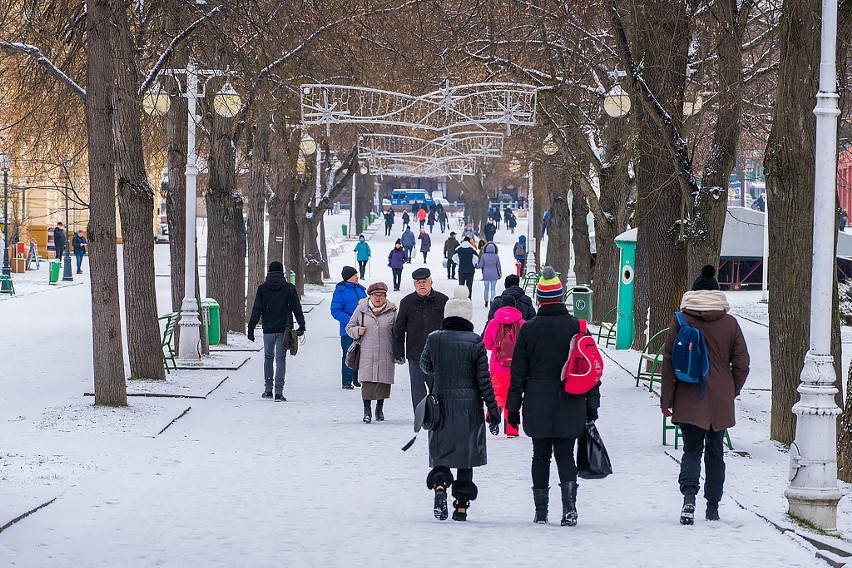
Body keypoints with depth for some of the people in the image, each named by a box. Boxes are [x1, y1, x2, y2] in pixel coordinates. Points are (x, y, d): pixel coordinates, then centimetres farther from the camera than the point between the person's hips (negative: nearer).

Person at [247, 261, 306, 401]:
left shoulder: (262, 289, 1)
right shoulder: (289, 288, 0)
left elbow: (256, 310, -2)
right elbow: (297, 309, 1)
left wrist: (251, 328, 0)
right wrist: (302, 326, 8)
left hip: (268, 330, 1)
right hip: (284, 330, -1)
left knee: (268, 358, 17)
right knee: (281, 359, -1)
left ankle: (268, 389, 17)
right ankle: (279, 392, -8)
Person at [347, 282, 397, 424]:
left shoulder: (391, 311, 5)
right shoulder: (361, 309, 3)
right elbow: (349, 327, 13)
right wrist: (357, 331, -9)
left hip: (385, 354, 1)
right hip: (366, 354, -1)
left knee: (383, 382, 4)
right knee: (367, 381, -8)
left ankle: (379, 408, 23)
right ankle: (367, 410, 4)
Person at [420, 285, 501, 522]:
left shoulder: (434, 339, -4)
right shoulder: (475, 342, -8)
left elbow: (425, 367, 15)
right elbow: (484, 380, -6)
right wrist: (493, 411, 1)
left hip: (441, 405, 1)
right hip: (469, 407, 0)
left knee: (440, 453, 9)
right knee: (466, 456, 10)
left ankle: (439, 485, -21)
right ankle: (462, 506, 10)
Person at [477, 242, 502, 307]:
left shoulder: (483, 256, -6)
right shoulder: (496, 256, -5)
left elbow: (481, 265, -6)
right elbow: (498, 266, 1)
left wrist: (476, 266, 15)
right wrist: (500, 274, 13)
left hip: (486, 275, 1)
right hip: (494, 275, -1)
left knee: (486, 288, 14)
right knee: (493, 289, 4)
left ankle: (486, 301, 16)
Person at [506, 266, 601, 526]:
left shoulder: (528, 329, -2)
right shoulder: (576, 326, -1)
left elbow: (518, 371, 1)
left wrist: (513, 406, 7)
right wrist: (592, 404, 7)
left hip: (537, 405, 0)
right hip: (569, 406, 0)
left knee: (541, 455, 10)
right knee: (565, 453, 5)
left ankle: (541, 511, 10)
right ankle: (569, 507, -13)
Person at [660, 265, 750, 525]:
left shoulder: (681, 321, -4)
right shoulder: (730, 323, 0)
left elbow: (669, 361, -4)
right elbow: (742, 364, 3)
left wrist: (666, 399, 2)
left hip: (689, 400, -1)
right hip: (720, 401, 1)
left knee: (691, 449, 4)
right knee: (715, 452, 13)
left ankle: (689, 494, -22)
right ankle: (713, 508, 16)